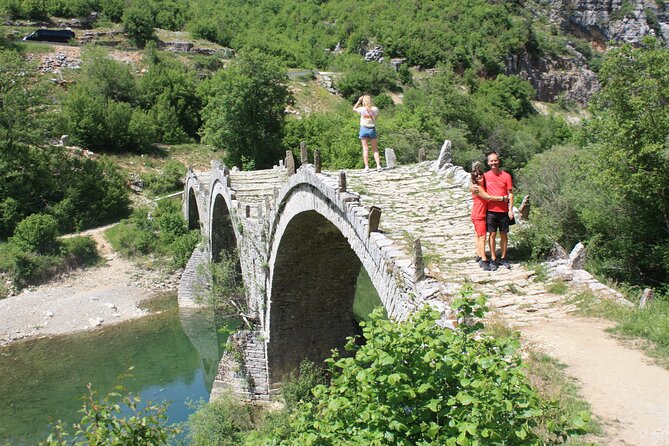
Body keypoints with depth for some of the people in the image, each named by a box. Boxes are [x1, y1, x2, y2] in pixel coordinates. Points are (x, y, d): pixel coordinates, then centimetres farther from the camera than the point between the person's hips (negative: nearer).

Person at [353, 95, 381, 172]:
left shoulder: (362, 109, -9)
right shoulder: (375, 109, -5)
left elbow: (354, 109, 11)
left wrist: (359, 101, 10)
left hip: (364, 129, -1)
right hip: (372, 129, 1)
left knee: (365, 149, 1)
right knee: (375, 149, 8)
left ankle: (367, 167, -2)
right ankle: (378, 165, -1)